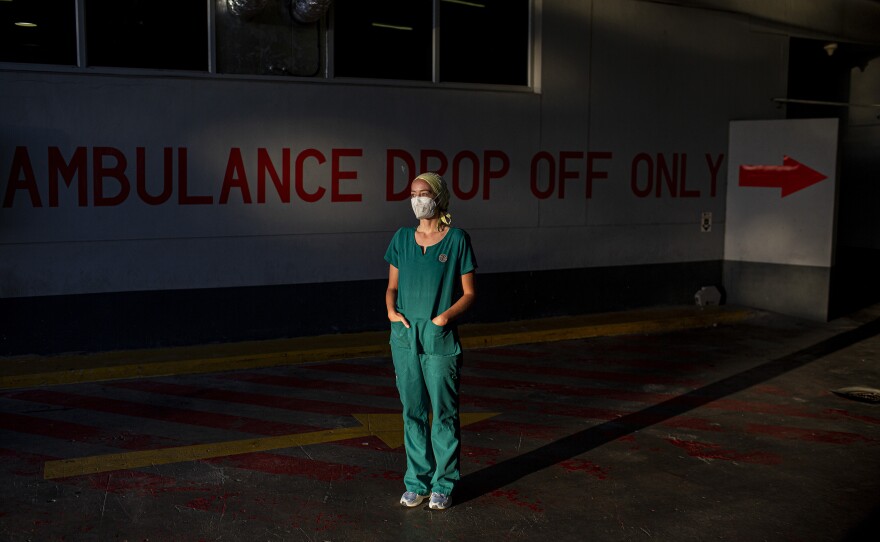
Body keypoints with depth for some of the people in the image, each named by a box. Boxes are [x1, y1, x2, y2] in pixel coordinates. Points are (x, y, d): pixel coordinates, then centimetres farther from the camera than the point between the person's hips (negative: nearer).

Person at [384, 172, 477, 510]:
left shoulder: (457, 240, -4)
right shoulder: (402, 239, 7)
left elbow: (469, 293, -2)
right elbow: (392, 286, 13)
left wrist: (444, 317, -16)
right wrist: (392, 311, -7)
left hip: (440, 339, -4)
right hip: (404, 337, 4)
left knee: (444, 413, 4)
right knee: (413, 412, 11)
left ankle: (443, 484, 18)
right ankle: (417, 481, 23)